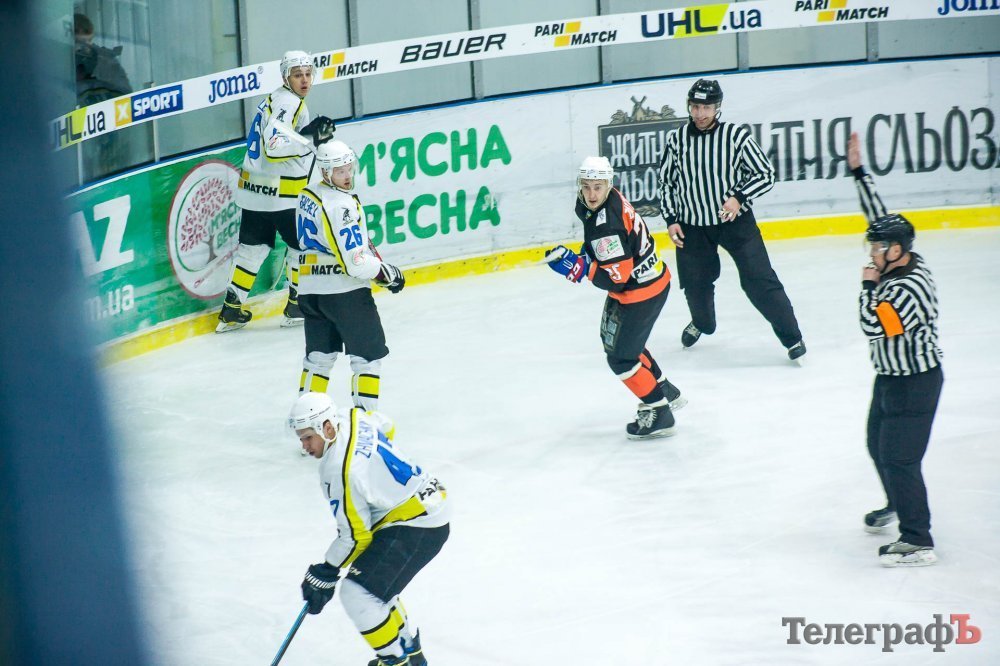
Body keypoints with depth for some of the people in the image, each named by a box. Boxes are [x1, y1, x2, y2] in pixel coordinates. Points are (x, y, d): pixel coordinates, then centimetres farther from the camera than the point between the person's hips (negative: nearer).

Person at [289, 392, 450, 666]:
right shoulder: (352, 419, -2)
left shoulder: (342, 472, -26)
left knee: (357, 592, -13)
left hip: (417, 526, -11)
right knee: (375, 584, 20)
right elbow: (385, 426, 23)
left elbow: (354, 536, -19)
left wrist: (324, 576, -9)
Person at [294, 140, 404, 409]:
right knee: (369, 355, 2)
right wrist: (388, 273, -7)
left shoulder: (307, 195, 8)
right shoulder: (341, 206, -20)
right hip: (344, 290, -8)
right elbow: (355, 263, -23)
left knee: (319, 355, 17)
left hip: (310, 290, 8)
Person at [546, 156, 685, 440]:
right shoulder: (590, 204, -4)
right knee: (614, 340, 26)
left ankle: (658, 414, 9)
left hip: (642, 291, -11)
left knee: (621, 357, -3)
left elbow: (616, 278, -32)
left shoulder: (606, 227, -34)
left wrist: (578, 268, -30)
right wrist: (589, 253, 7)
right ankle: (665, 391, 41)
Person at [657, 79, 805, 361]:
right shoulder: (677, 139, -2)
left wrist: (739, 197, -21)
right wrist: (671, 220, 2)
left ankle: (791, 336, 0)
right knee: (695, 283, 12)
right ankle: (702, 322, 44)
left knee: (759, 280, -9)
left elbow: (765, 174, -7)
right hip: (692, 225, 3)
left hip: (736, 221, -3)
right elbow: (666, 182, 10)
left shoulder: (736, 135, -11)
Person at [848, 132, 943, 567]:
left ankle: (918, 541, -7)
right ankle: (898, 505, 49)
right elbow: (879, 215, 8)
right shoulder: (897, 262, -2)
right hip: (891, 378, 10)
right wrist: (858, 171, 7)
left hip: (914, 384, -10)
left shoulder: (910, 287, -28)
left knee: (899, 458, -10)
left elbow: (874, 326, -32)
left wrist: (869, 286, -20)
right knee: (879, 445, 25)